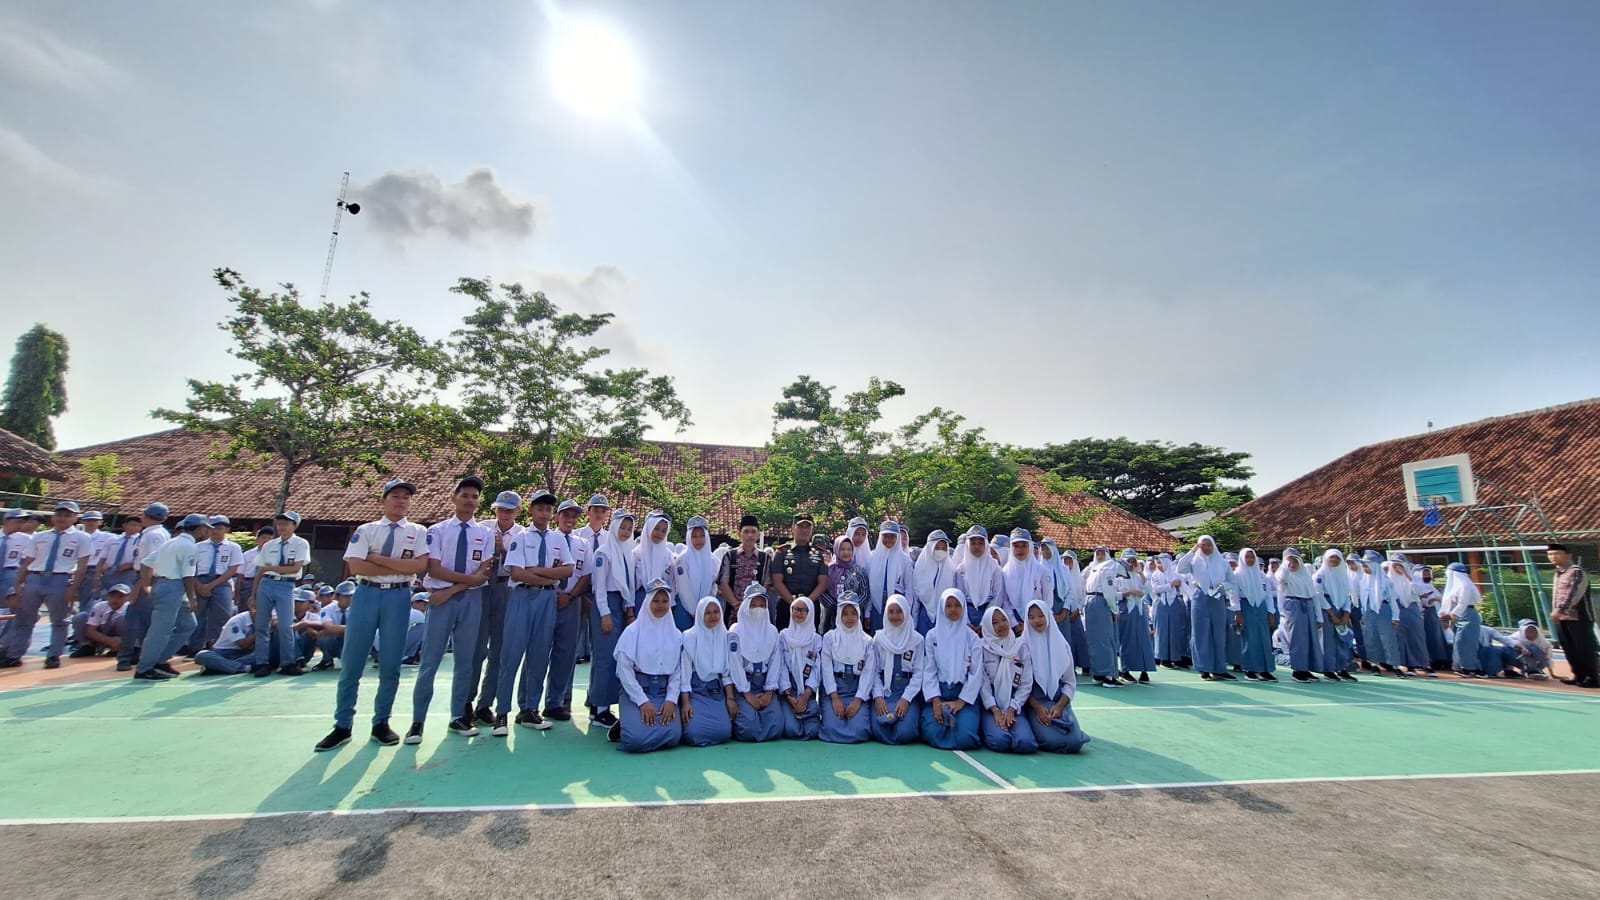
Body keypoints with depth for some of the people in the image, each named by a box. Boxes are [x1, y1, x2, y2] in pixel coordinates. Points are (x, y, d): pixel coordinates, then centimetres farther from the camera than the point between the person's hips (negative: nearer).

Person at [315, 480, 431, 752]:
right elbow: (356, 566, -6)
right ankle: (342, 726, 17)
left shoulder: (418, 532, 6)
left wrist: (379, 558, -9)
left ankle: (381, 723, 20)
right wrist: (400, 568, -9)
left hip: (398, 597, 0)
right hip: (366, 595, 1)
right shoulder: (365, 531, 6)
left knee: (390, 666, 5)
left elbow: (420, 565, -8)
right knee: (351, 664, 5)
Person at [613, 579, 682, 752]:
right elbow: (625, 670, -7)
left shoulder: (676, 635, 8)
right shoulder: (632, 632, -2)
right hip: (636, 690, -3)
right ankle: (624, 726, 10)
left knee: (672, 736, -21)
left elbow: (677, 672, 7)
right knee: (636, 739, -26)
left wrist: (671, 700, -8)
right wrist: (643, 702, -13)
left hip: (664, 692, 3)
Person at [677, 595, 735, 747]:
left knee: (724, 732, -16)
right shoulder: (689, 636, -5)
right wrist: (685, 702, -13)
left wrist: (730, 698, -1)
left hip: (718, 691, 3)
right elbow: (684, 671, -7)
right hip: (695, 690, -3)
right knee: (695, 732, -21)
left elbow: (728, 671, 8)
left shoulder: (725, 637, 6)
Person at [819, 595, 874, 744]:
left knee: (859, 730, -21)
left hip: (858, 691, 1)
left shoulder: (867, 641, 7)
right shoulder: (829, 637, 5)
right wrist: (835, 698, -13)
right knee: (832, 729, -21)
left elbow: (868, 672, -1)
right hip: (833, 691, -1)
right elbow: (827, 669, -2)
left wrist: (857, 700, -13)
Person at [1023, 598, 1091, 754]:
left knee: (1075, 742, -20)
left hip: (1059, 702, 3)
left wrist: (1059, 705, -10)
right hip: (1034, 703, -3)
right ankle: (1038, 726, 6)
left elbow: (1070, 682, 6)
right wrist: (1037, 707, -15)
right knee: (1052, 741, -26)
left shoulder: (1061, 644, 5)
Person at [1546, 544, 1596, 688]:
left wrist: (1559, 610, -30)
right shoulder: (1558, 573, 15)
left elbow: (1572, 594, -23)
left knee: (1585, 649, -1)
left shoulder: (1576, 572, -12)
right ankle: (1579, 675, 20)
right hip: (1562, 618, 8)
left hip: (1579, 618, -8)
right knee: (1570, 650, 12)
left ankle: (1593, 678, 6)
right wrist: (1555, 612, 17)